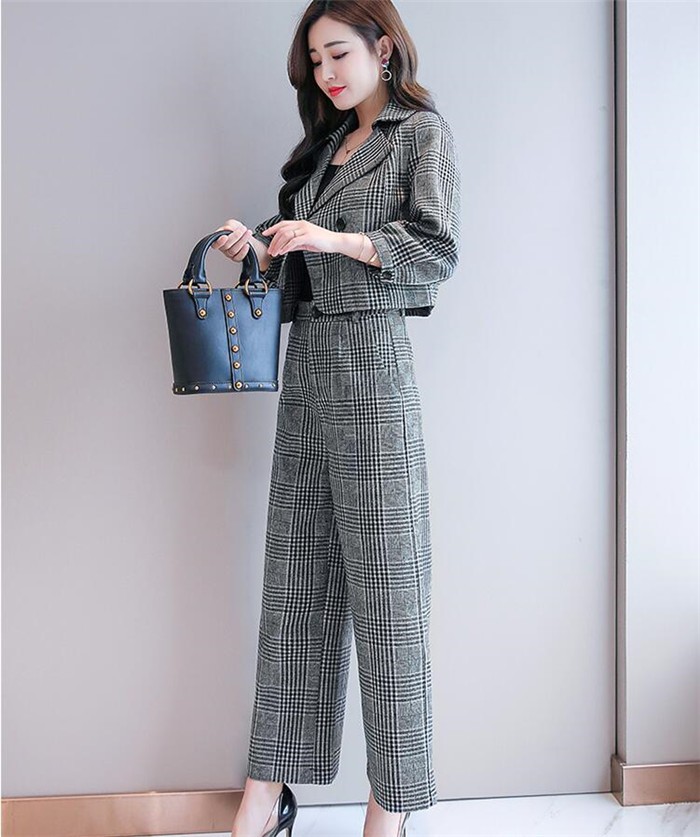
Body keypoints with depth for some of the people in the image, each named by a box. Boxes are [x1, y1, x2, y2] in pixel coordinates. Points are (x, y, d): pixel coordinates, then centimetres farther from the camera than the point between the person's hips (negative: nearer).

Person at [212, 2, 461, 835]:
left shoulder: (422, 132, 4)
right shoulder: (322, 146, 22)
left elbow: (438, 253, -6)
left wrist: (333, 237, -15)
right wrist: (261, 248, 2)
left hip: (372, 359, -6)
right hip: (305, 360, 7)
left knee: (383, 579, -5)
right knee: (294, 578, 5)